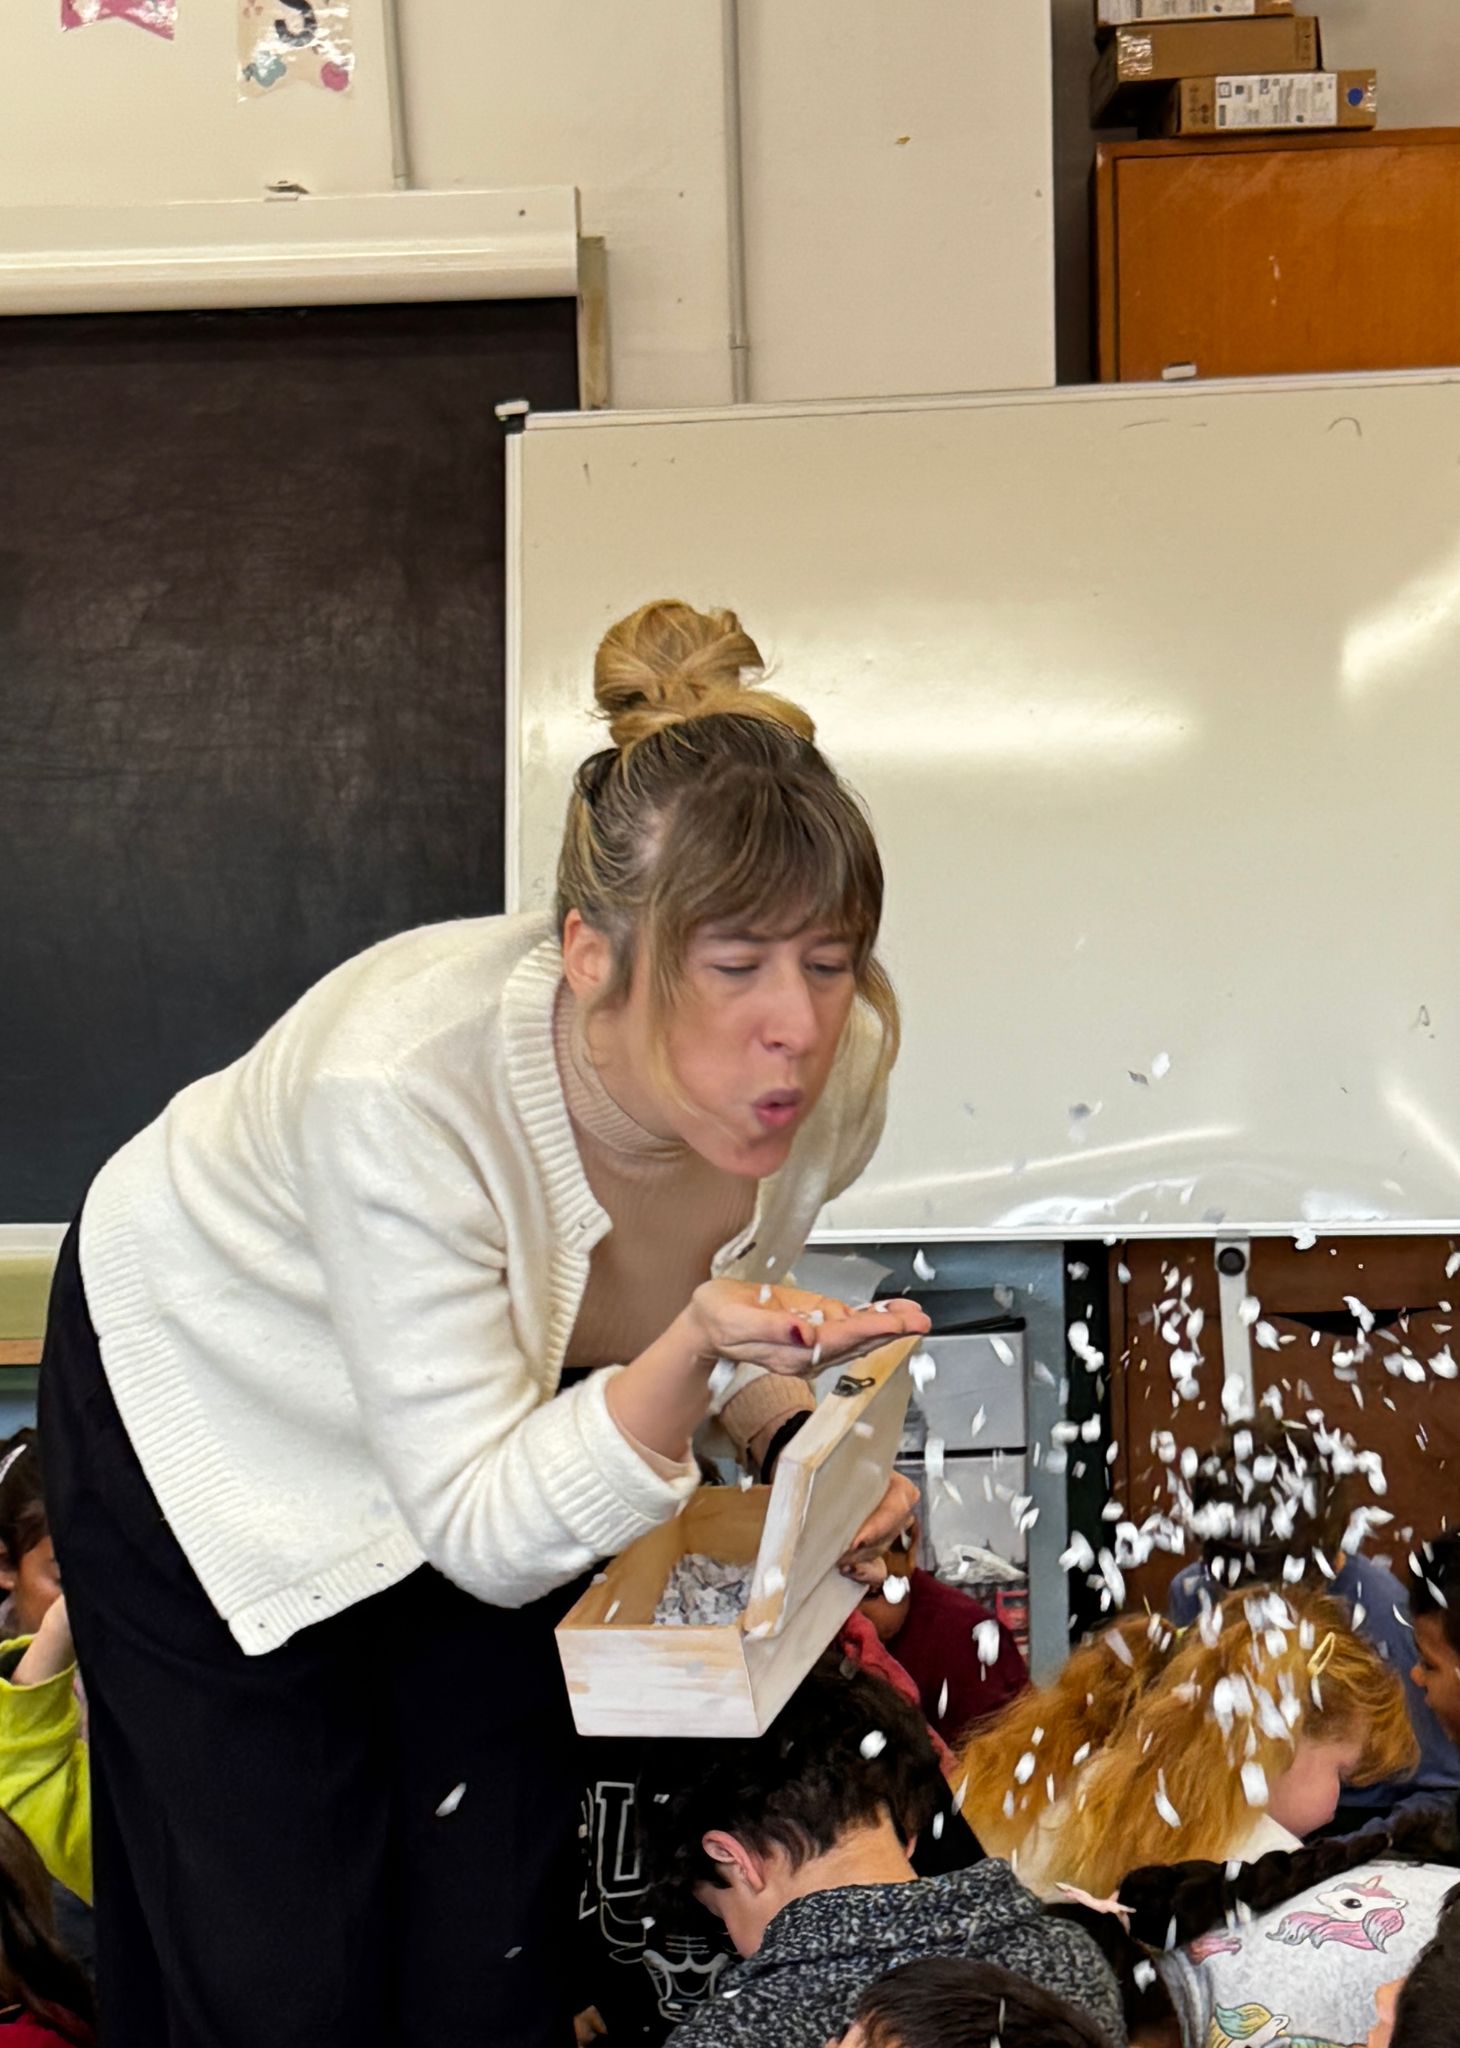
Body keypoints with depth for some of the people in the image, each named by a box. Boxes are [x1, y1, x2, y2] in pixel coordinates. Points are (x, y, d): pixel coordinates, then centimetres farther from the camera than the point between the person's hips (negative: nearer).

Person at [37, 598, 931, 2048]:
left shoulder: (832, 1066, -24)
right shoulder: (408, 1084, -41)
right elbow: (485, 1533, -33)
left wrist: (797, 1440, -18)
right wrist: (689, 1357, -48)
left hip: (484, 1423, 5)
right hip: (215, 1397, -4)